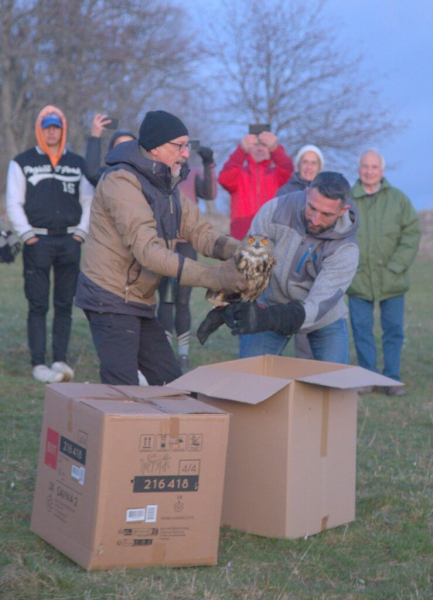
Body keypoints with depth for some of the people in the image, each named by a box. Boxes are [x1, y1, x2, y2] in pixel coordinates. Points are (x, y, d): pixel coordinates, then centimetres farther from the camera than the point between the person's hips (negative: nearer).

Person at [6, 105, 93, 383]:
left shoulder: (78, 163, 13)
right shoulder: (22, 162, 6)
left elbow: (88, 201, 14)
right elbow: (14, 203, 3)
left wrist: (81, 232, 3)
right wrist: (27, 235, -6)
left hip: (69, 240, 2)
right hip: (37, 241, -2)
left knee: (65, 304, 2)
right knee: (38, 305, -4)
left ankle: (61, 360, 7)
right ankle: (38, 364, -1)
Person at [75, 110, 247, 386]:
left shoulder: (165, 184, 12)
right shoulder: (121, 181, -19)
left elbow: (201, 231, 5)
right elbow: (148, 252, -29)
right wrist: (215, 277, -33)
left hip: (140, 302, 9)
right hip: (112, 300, -9)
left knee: (172, 384, 10)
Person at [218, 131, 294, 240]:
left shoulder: (277, 173, 17)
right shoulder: (238, 173, 14)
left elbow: (287, 170, -7)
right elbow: (225, 179, -9)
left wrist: (275, 148, -28)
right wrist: (242, 150, -24)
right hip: (243, 232, 0)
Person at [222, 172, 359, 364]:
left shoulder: (346, 250, -28)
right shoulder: (275, 211, -24)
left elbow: (315, 308, -35)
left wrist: (267, 318, -51)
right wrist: (224, 310, -29)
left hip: (325, 319, -1)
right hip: (268, 309, 1)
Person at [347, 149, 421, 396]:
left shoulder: (398, 199, 3)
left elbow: (412, 233, 2)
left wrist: (396, 266, -7)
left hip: (392, 281, 0)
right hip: (358, 280, 0)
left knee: (394, 330, 4)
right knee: (361, 329, 4)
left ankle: (392, 379, 13)